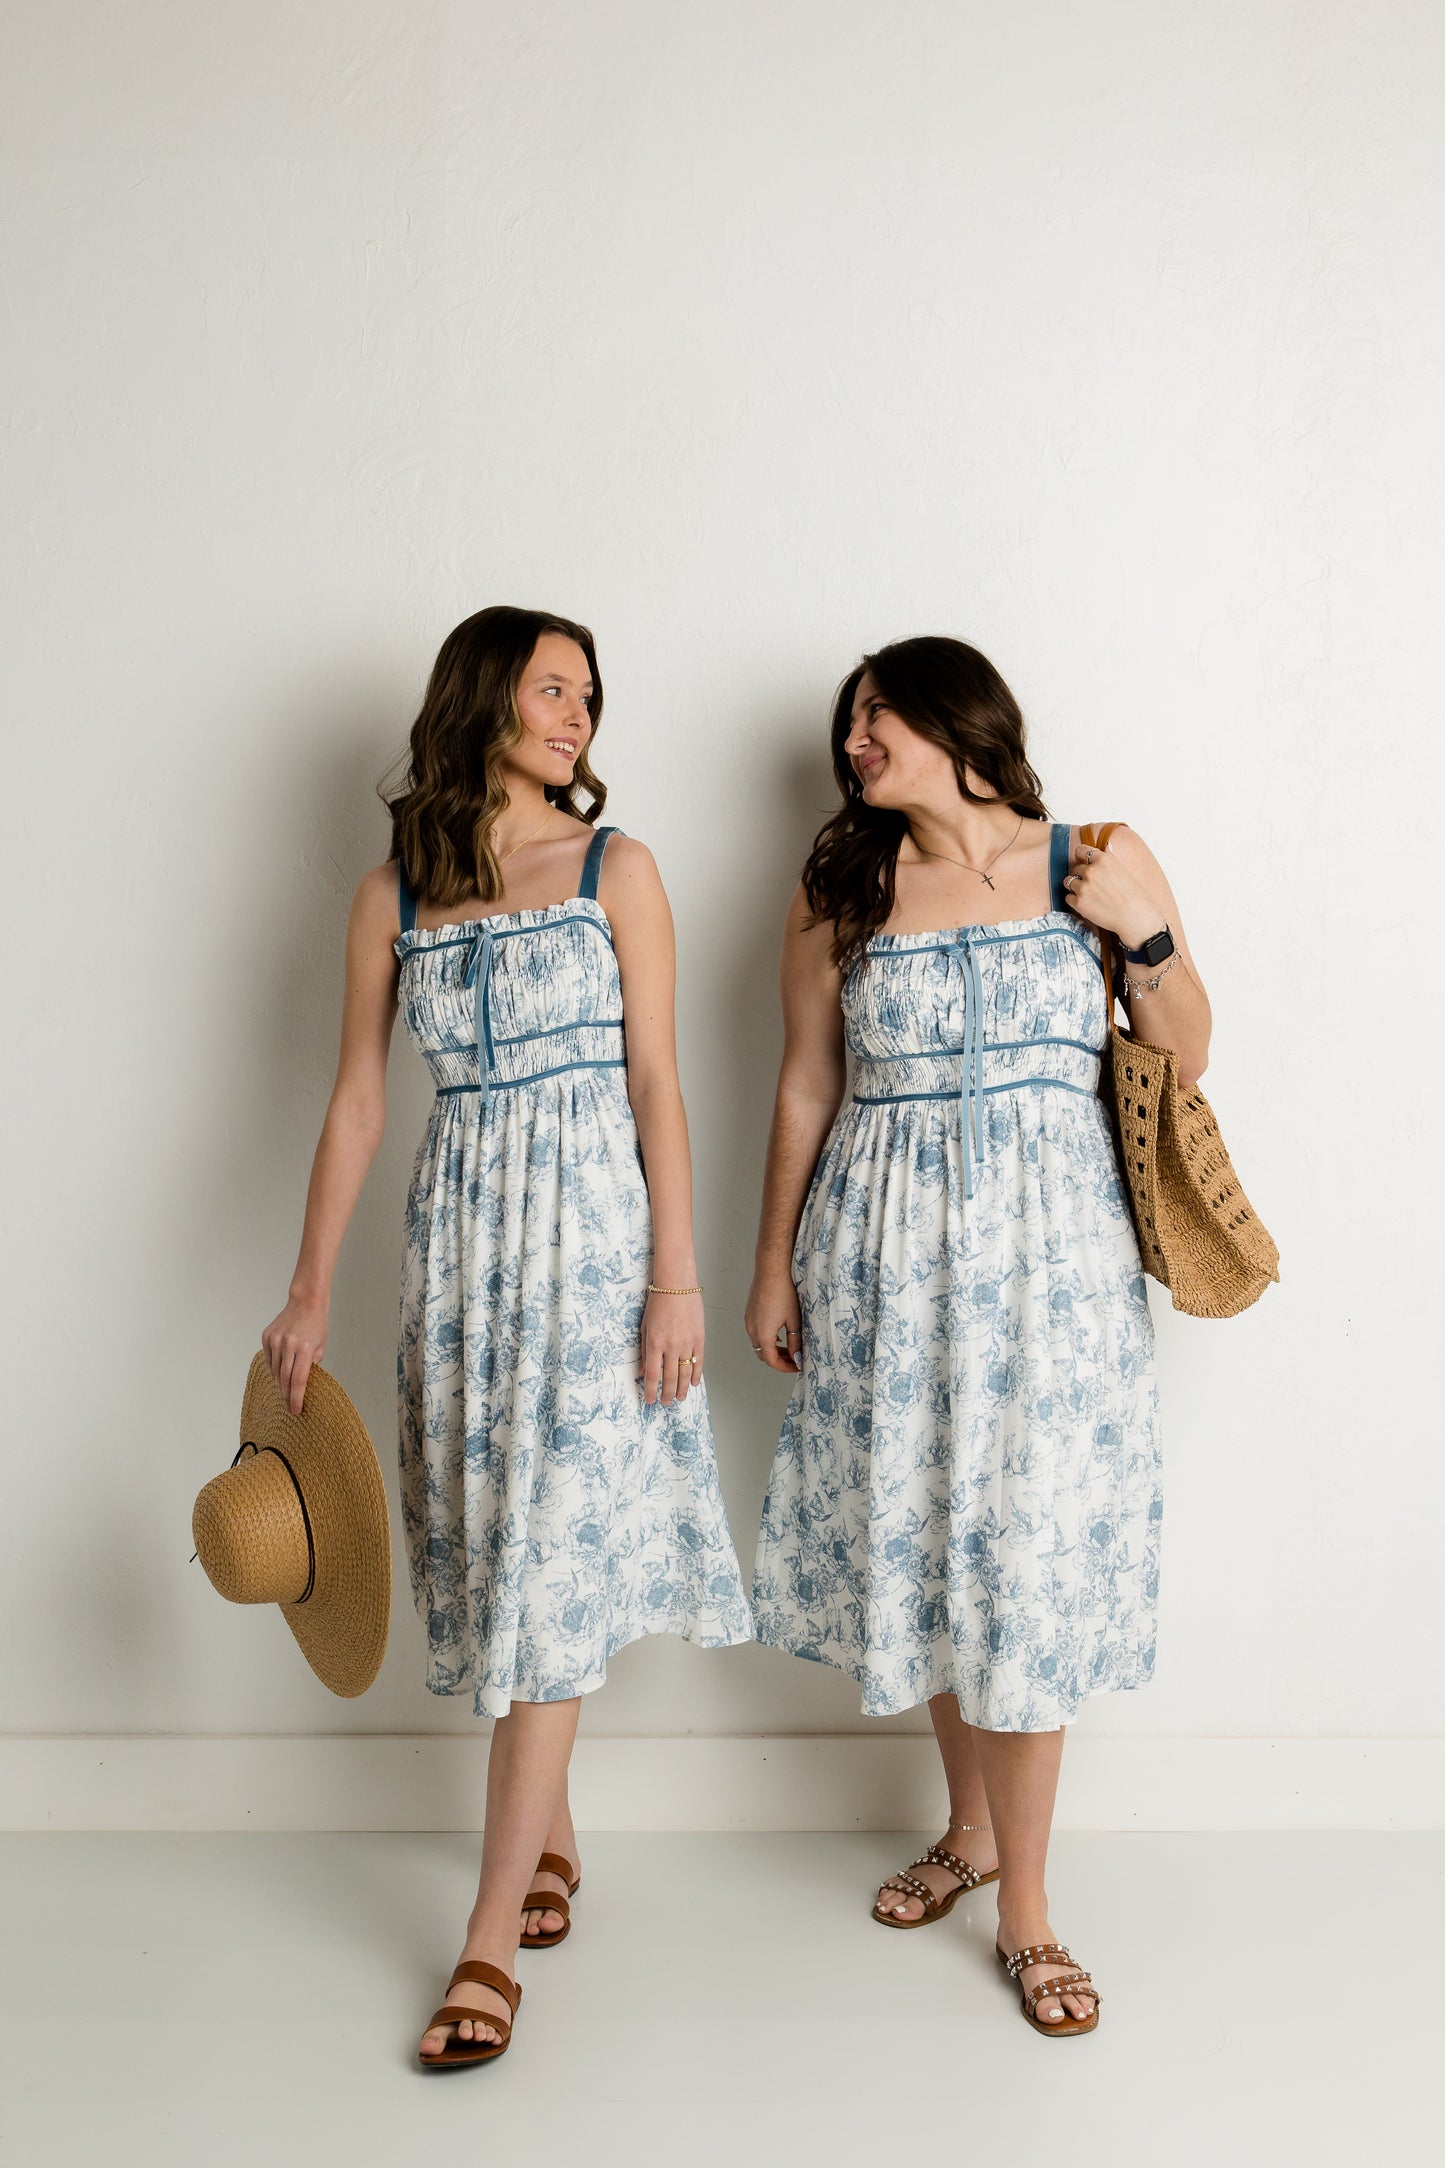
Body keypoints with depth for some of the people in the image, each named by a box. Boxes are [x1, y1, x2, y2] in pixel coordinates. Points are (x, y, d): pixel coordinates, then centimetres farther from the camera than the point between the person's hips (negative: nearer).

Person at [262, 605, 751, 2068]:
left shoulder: (614, 870, 1)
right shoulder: (393, 894, 7)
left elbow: (656, 1083, -2)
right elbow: (357, 1102, 7)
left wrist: (676, 1277, -9)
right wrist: (308, 1292, 5)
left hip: (592, 1227, -3)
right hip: (460, 1231, 3)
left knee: (554, 1553, -6)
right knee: (491, 1540, 9)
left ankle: (491, 1941, 0)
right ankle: (550, 1840, 30)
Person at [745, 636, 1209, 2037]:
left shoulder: (1095, 866, 2)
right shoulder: (837, 893, 5)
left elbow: (1185, 1066, 6)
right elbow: (805, 1089, 10)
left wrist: (1144, 934, -10)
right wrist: (774, 1266, 9)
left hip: (1047, 1248, -2)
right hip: (885, 1251, 2)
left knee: (1025, 1551, -1)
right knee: (918, 1541, 9)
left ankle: (1024, 1908, 12)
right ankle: (972, 1829, 32)